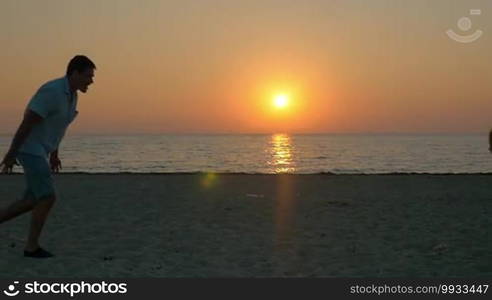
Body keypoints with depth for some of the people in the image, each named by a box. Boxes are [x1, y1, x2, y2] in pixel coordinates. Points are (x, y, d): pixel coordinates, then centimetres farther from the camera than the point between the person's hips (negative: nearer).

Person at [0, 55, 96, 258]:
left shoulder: (70, 94, 9)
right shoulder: (52, 92, -23)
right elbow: (26, 122, -22)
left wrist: (54, 154, 25)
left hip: (39, 151, 10)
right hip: (30, 150, -10)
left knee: (32, 201, 11)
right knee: (48, 198, -10)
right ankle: (32, 247, 1)